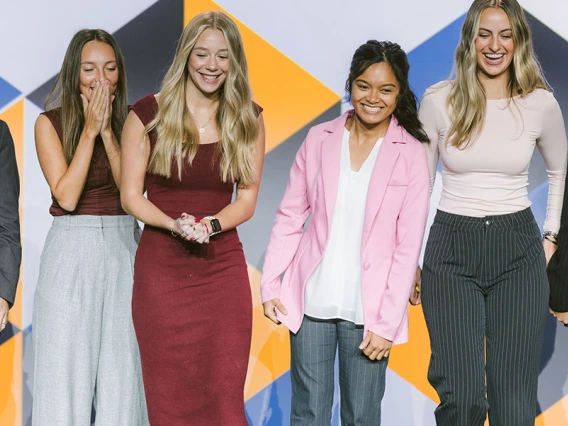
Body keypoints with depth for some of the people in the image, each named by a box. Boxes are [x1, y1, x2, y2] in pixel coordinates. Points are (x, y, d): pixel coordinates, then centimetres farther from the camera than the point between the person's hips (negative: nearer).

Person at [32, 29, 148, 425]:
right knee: (65, 367, 2)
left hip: (123, 247, 2)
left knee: (123, 368, 6)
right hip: (72, 252, -2)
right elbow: (67, 196, -12)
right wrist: (90, 129, -13)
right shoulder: (50, 123, -2)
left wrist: (108, 130, -12)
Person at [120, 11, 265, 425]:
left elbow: (247, 199, 4)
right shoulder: (148, 114, -2)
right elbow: (131, 195, 0)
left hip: (224, 266, 1)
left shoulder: (248, 119, 4)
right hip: (161, 268, -1)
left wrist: (209, 225, -16)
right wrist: (177, 225, -18)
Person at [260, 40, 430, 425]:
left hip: (367, 311, -1)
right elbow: (290, 217, 7)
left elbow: (408, 246, -5)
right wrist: (271, 284, 0)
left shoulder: (410, 154, -3)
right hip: (311, 302, 2)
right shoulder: (319, 139, 3)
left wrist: (386, 324, -7)